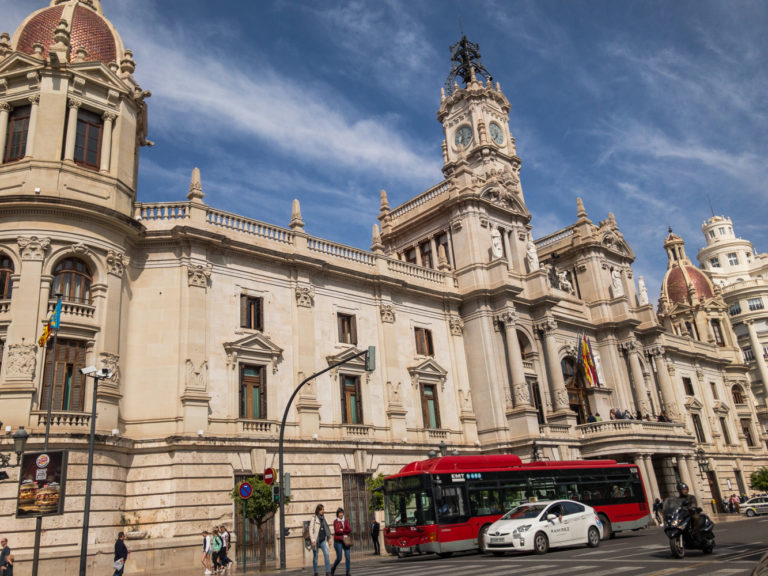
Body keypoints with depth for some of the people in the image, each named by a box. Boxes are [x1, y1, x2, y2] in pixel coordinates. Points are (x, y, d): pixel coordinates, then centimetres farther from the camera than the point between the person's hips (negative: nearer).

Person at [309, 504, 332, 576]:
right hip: (316, 541, -4)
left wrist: (328, 538, 14)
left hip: (323, 540, 4)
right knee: (315, 557, 6)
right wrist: (313, 540, -16)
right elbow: (311, 529, -9)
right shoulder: (314, 518, -6)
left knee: (327, 554, -13)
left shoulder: (323, 518, 9)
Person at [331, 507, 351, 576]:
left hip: (345, 541, 3)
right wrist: (345, 531, -6)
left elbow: (350, 530, -1)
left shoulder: (346, 521, 10)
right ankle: (333, 569, 25)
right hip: (338, 541, -3)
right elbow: (337, 530, -14)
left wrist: (342, 530, -10)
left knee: (347, 557, -5)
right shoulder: (335, 521, -2)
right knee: (339, 558, -2)